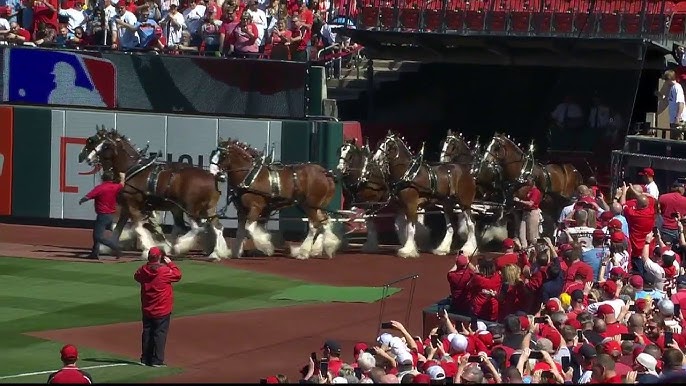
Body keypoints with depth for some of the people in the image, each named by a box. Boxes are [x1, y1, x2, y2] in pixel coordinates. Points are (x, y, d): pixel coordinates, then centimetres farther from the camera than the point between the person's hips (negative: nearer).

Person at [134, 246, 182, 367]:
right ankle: (157, 360, -1)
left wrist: (148, 265, 14)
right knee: (160, 333, 0)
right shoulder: (165, 271, -18)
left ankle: (145, 359, 18)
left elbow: (137, 276, 18)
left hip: (146, 310, 5)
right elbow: (178, 275, -3)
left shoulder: (143, 270, -4)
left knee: (147, 333, 14)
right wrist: (170, 263, 7)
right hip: (162, 311, -5)